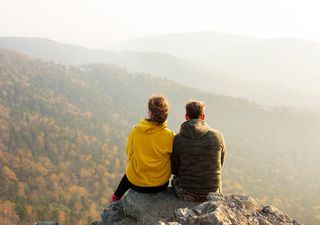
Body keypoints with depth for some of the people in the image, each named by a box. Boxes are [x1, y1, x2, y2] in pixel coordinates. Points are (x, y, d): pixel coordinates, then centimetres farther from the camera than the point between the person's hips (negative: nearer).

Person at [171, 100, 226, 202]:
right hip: (213, 192, 1)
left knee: (175, 180, 33)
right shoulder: (217, 136, -8)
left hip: (187, 194, -1)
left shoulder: (177, 139, -11)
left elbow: (174, 170, 1)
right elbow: (220, 165, 5)